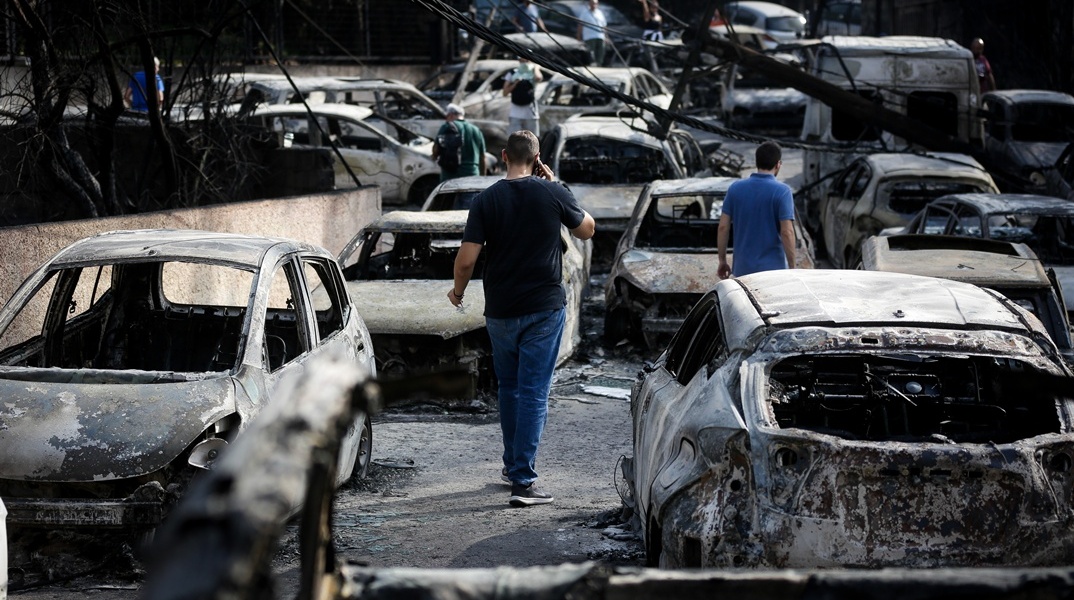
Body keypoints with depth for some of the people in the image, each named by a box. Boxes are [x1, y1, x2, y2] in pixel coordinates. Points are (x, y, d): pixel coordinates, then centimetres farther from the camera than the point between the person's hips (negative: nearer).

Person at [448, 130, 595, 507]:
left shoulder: (486, 200, -5)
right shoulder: (552, 193, -6)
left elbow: (467, 259, -9)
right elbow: (586, 230, 10)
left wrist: (458, 291, 11)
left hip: (500, 311, 2)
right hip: (544, 307, -2)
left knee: (509, 389, 19)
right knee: (533, 393, -2)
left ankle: (513, 465, 32)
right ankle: (523, 480, -7)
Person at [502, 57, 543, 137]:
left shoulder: (533, 73, 0)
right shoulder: (512, 74, 6)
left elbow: (538, 78, -27)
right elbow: (505, 92, 2)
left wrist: (536, 68, -8)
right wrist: (515, 83, -11)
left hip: (530, 114, -1)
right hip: (515, 114, 1)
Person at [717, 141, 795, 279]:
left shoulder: (735, 188, 1)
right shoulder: (782, 191, -11)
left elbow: (723, 227, 1)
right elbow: (787, 232, -16)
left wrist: (722, 261, 10)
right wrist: (792, 268, -9)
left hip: (743, 267, 4)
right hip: (772, 267, -4)